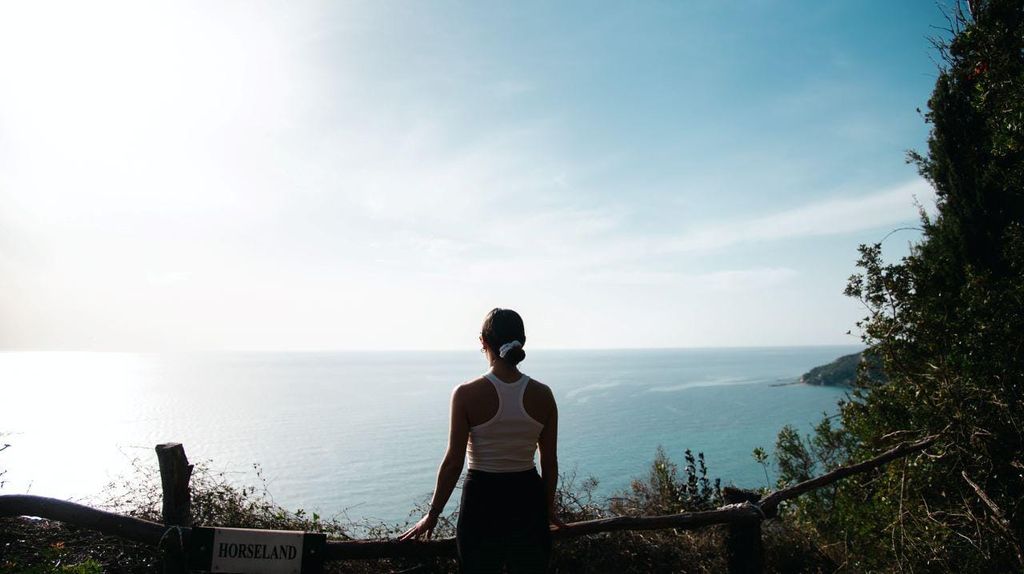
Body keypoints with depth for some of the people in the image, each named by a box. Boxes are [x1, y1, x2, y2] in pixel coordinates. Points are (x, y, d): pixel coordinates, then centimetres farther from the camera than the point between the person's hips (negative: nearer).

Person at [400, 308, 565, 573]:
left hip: (483, 499, -2)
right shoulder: (543, 394, -6)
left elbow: (453, 463, -12)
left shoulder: (467, 394, -15)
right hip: (528, 499, 3)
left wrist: (433, 514, 0)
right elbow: (550, 462, 1)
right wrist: (549, 509, 16)